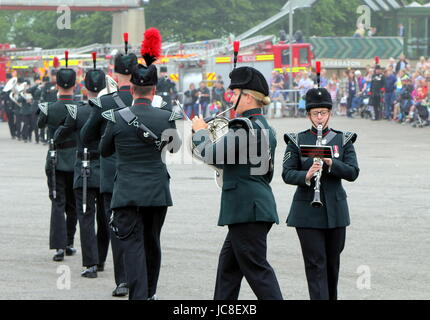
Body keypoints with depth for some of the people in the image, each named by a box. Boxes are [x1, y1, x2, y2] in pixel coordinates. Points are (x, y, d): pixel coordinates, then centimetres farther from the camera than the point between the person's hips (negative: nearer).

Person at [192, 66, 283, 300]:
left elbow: (212, 155, -18)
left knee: (256, 267, -7)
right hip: (260, 205, 10)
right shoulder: (265, 128, 15)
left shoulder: (245, 127, -17)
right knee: (229, 263, 16)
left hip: (246, 208, -10)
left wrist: (200, 132, 1)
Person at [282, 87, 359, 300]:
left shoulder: (343, 140, 5)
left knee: (332, 261, 12)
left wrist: (331, 163, -21)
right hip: (307, 212, -2)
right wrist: (306, 176, -26)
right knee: (315, 263, -7)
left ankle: (331, 297, 30)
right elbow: (287, 174, -6)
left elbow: (352, 172, -4)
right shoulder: (297, 141, 2)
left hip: (335, 210, 2)